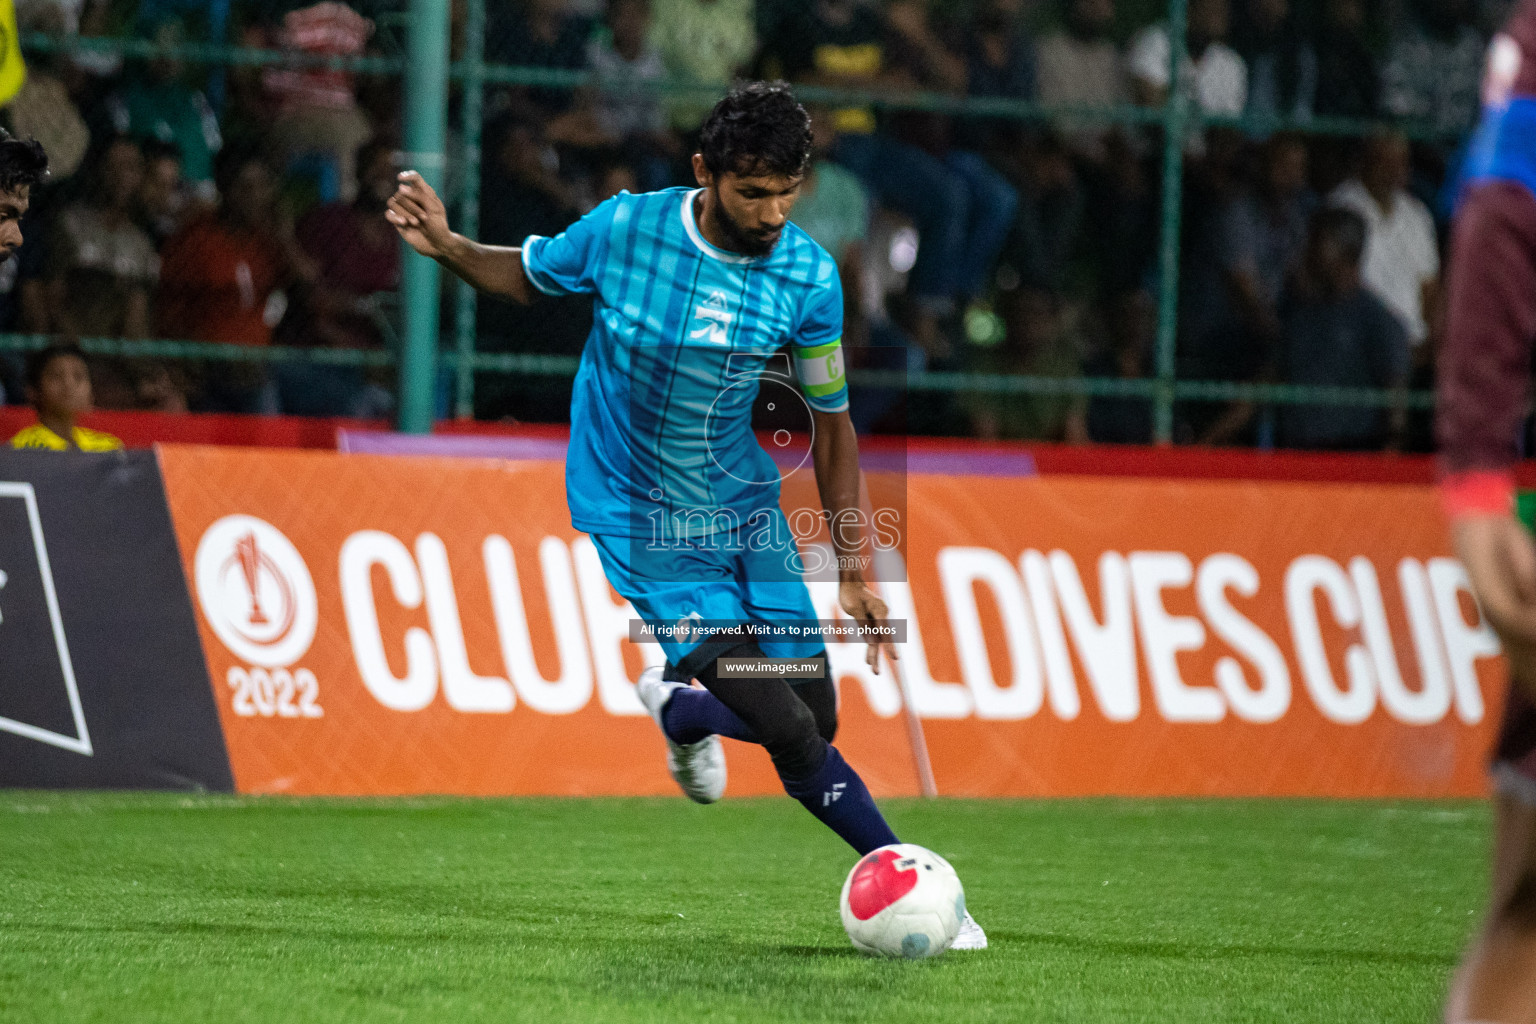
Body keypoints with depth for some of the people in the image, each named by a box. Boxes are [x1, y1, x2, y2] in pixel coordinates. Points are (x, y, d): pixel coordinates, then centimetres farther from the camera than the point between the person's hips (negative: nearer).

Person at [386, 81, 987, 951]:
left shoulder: (810, 273, -9)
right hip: (646, 522, -4)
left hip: (748, 506, 4)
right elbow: (528, 276, 6)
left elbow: (831, 421, 2)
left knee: (818, 716, 2)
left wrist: (853, 571, 1)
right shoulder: (624, 230, -15)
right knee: (787, 731, -15)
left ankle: (681, 710, 33)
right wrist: (445, 247, -13)